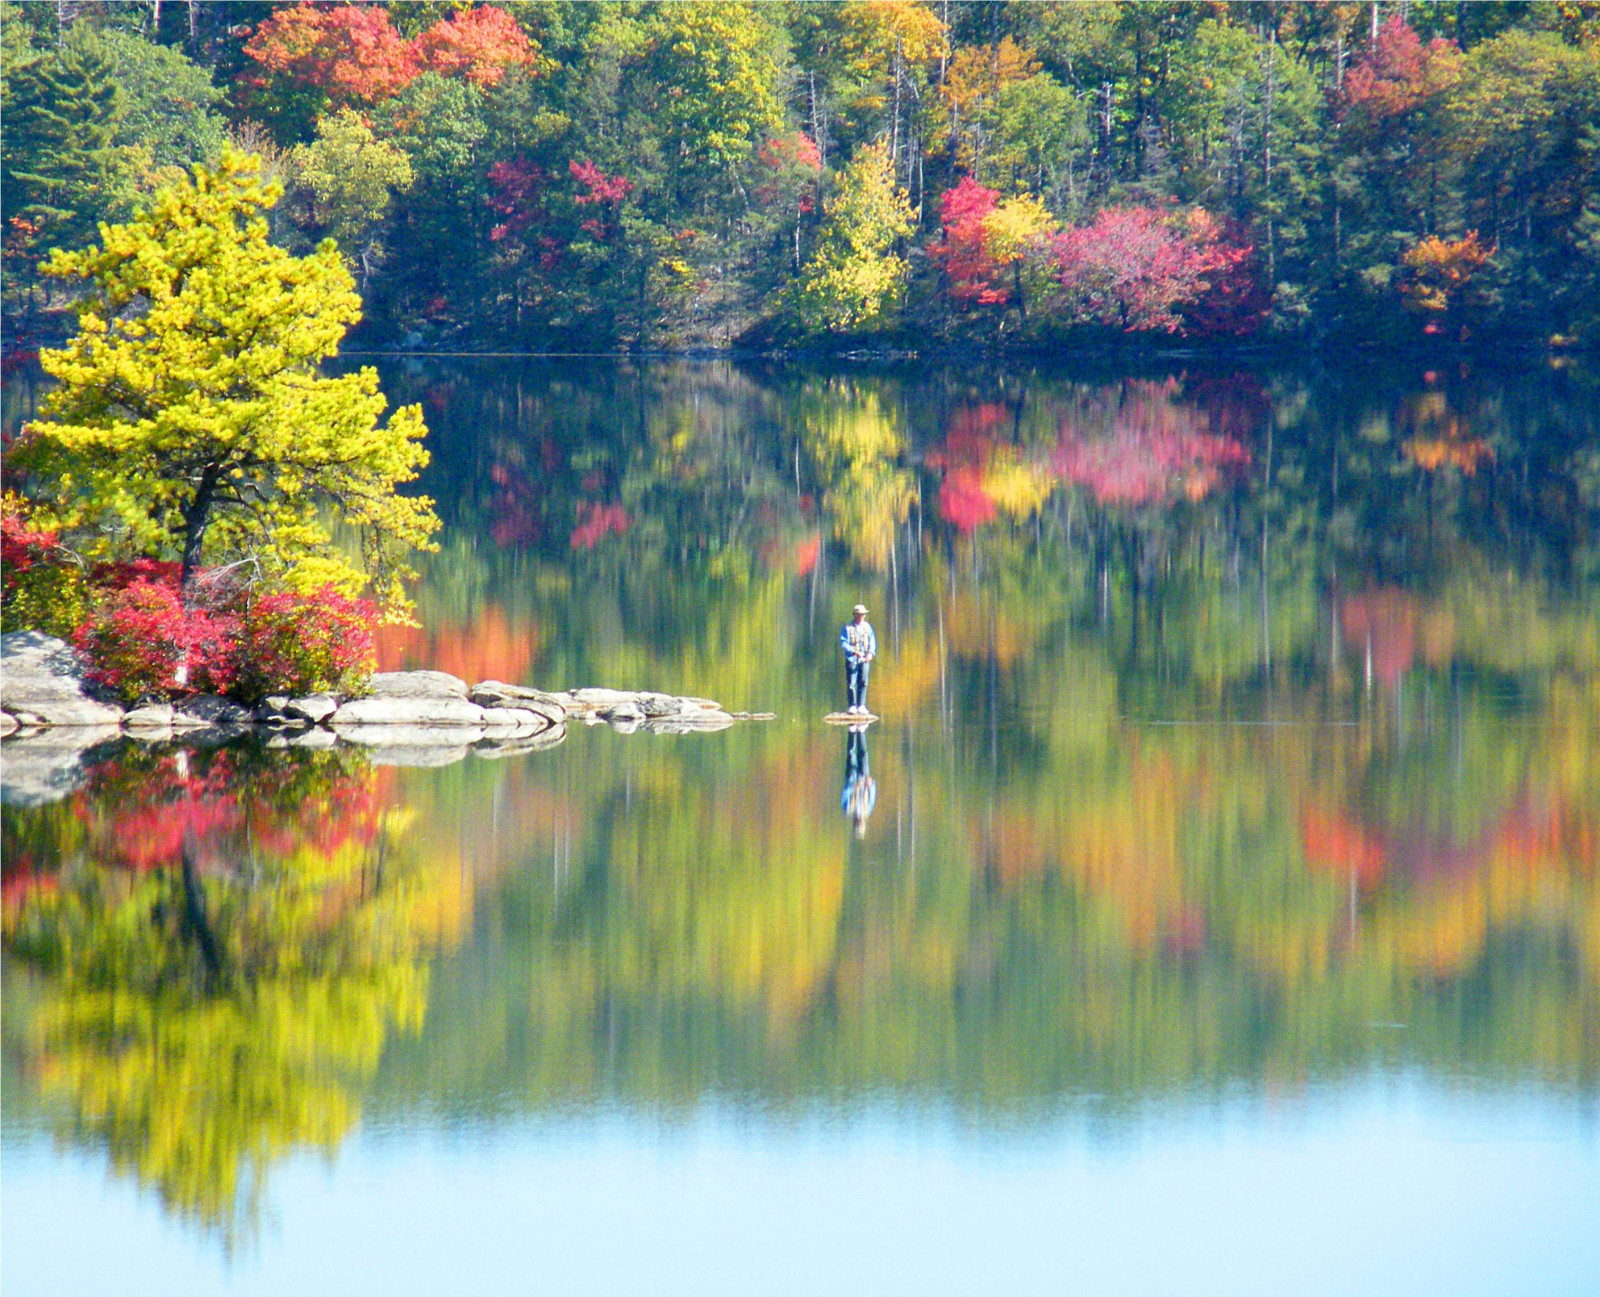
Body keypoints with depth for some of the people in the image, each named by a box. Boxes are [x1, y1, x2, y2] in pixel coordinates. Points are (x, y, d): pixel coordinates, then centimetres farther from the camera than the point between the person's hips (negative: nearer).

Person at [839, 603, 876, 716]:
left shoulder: (867, 626, 10)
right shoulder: (848, 627, -2)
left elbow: (872, 641, 9)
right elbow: (843, 643, -8)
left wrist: (871, 652, -9)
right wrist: (854, 651, -22)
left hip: (864, 659, 4)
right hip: (852, 659, -3)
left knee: (863, 683, 3)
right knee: (851, 683, -4)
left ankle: (861, 706, 8)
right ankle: (852, 707, 0)